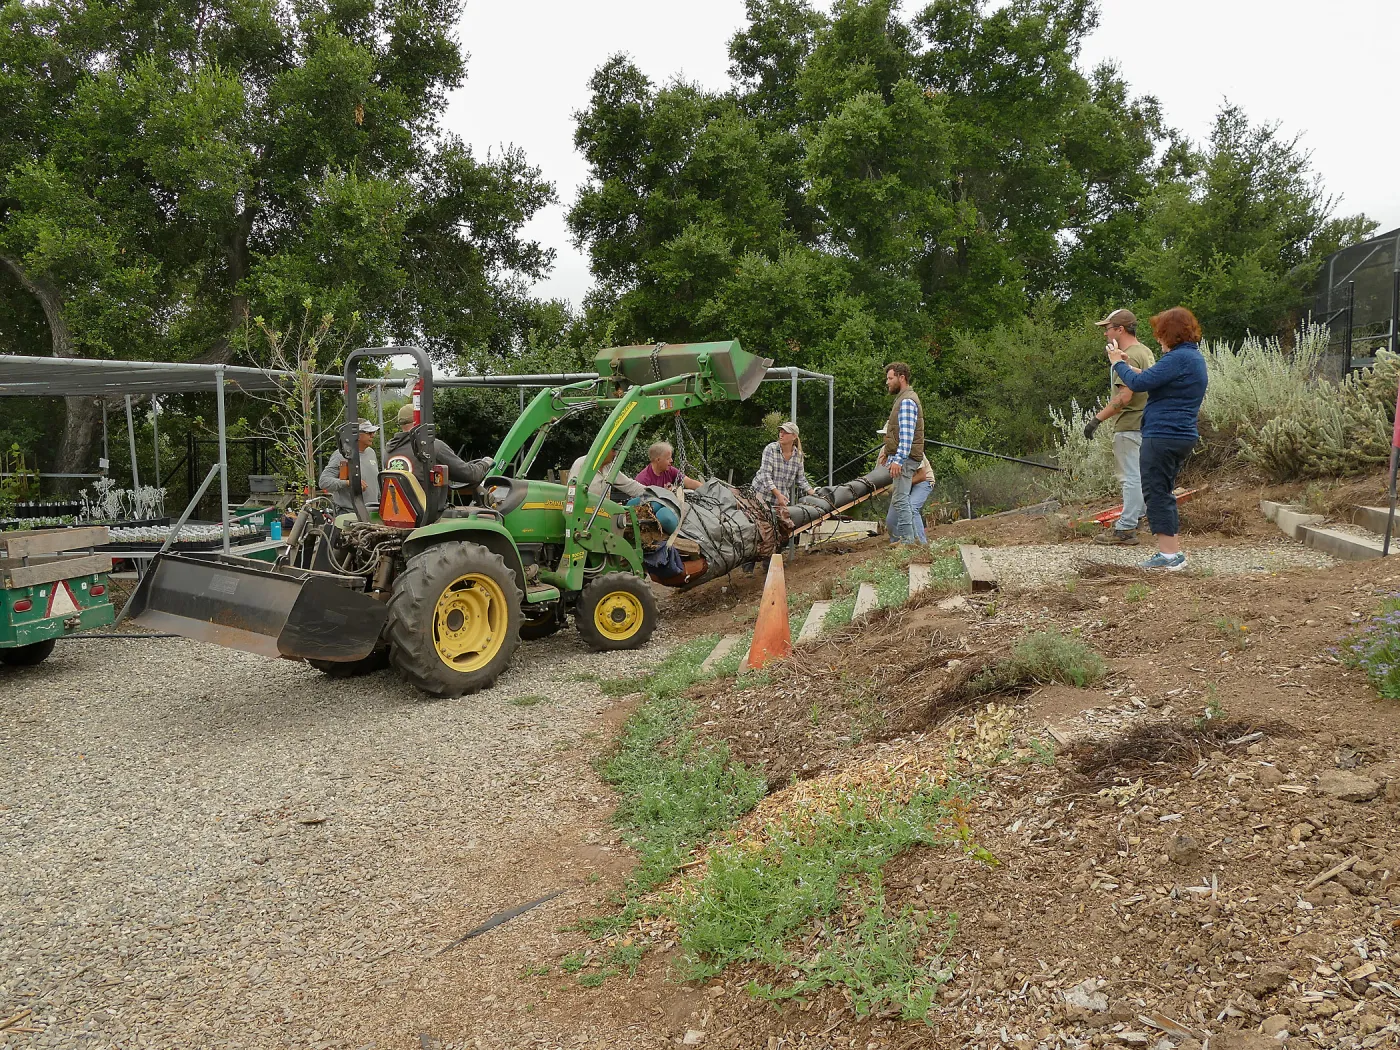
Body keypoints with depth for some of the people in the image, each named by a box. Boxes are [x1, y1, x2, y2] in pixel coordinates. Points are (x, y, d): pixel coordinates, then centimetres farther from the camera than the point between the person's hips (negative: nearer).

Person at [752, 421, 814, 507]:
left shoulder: (798, 455, 2)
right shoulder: (770, 449, -10)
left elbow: (801, 479, 12)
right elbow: (765, 475, -18)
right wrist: (778, 495, -27)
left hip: (783, 498, 4)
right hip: (763, 496, -4)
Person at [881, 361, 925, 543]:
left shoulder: (907, 401, -12)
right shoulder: (902, 399, 21)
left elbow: (906, 435, -21)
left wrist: (898, 460, -27)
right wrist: (889, 456, 25)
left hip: (904, 459, -10)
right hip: (899, 459, 10)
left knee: (900, 499, -10)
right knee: (900, 499, 11)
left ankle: (907, 539, -8)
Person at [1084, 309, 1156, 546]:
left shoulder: (1129, 357, -19)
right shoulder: (1145, 351, 14)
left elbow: (1124, 396, -26)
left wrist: (1097, 418, -25)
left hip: (1130, 426, -11)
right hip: (1144, 422, 11)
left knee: (1130, 477, -8)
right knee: (1139, 474, 20)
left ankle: (1125, 529, -6)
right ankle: (1135, 516, 32)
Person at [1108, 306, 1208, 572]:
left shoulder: (1179, 358, -17)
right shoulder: (1194, 357, 17)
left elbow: (1140, 383, -20)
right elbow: (1156, 380, 21)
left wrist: (1118, 363, -3)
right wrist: (1129, 365, 21)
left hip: (1163, 436, -11)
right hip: (1183, 436, 11)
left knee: (1156, 493, -5)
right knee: (1163, 493, 17)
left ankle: (1170, 554, -5)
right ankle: (1172, 552, 20)